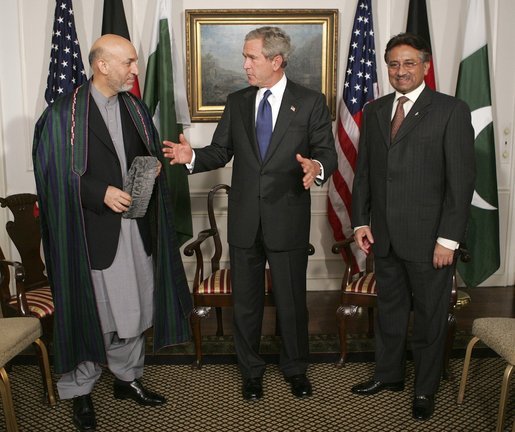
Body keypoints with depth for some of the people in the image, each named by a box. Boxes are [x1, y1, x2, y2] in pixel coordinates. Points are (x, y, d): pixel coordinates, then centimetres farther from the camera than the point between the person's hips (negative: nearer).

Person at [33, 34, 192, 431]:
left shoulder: (135, 108, 10)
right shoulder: (65, 113, -9)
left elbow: (151, 155, 19)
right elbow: (55, 175, -10)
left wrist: (153, 167, -4)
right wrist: (101, 193, -19)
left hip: (137, 226, 6)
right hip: (92, 230, -5)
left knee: (135, 309, 14)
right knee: (91, 313, 5)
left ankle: (127, 378, 34)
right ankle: (80, 392, 25)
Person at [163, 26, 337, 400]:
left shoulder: (311, 102, -2)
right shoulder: (237, 102, 8)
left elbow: (327, 153, -5)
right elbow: (220, 151, 7)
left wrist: (317, 168, -28)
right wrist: (193, 156, -12)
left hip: (288, 221, -3)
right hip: (244, 221, 3)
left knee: (292, 300, 11)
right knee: (245, 300, 14)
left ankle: (295, 367, 35)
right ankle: (251, 370, 34)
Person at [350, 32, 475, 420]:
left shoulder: (451, 110, -6)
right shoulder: (374, 111, 9)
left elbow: (462, 179, -10)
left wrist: (448, 239, -14)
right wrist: (361, 221, 5)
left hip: (428, 238, -4)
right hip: (385, 236, 5)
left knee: (430, 316, 9)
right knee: (389, 309, 18)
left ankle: (426, 389, 28)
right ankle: (389, 375, 36)